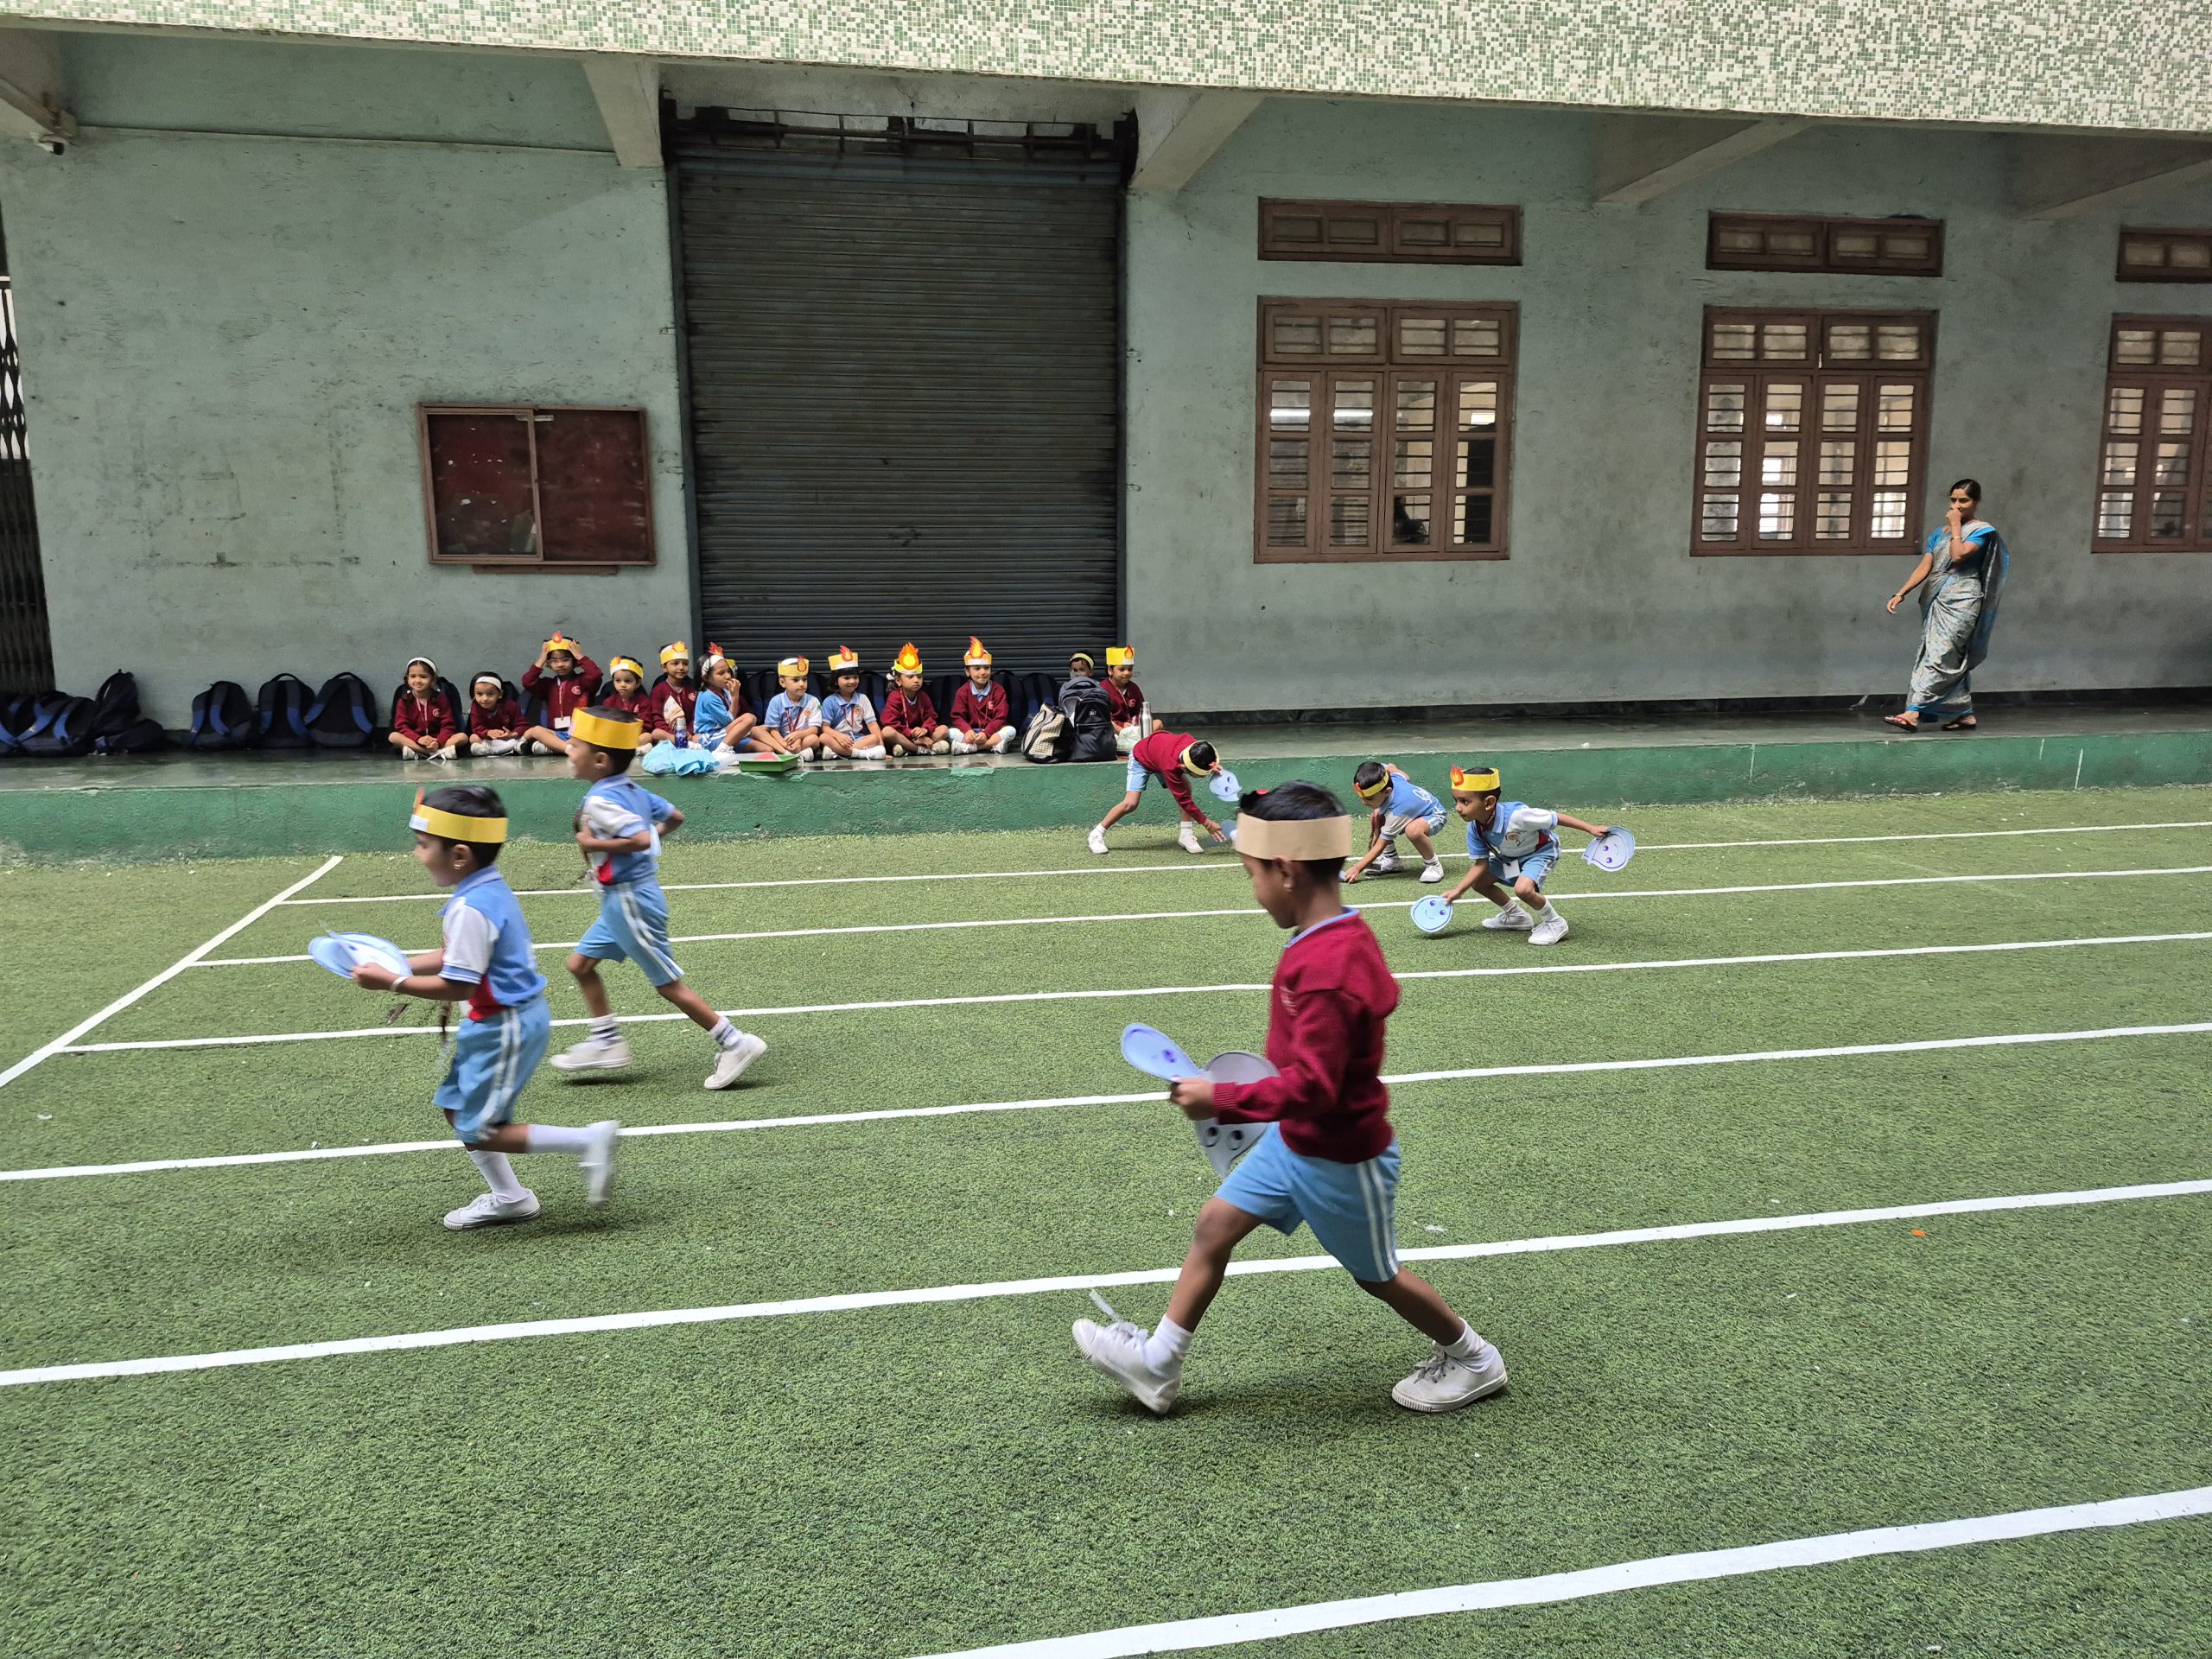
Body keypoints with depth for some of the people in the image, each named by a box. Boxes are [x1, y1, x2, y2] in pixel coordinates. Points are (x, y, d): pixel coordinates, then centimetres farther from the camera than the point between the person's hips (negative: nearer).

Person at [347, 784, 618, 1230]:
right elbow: (456, 956, 15)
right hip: (498, 1022, 10)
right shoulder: (491, 889, 5)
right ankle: (508, 1197, 31)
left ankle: (588, 1141, -4)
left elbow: (458, 986, -25)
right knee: (455, 1106, 20)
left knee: (477, 1133, -2)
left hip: (507, 1028, -10)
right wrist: (400, 965, 6)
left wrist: (393, 982, -17)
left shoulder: (470, 909, -24)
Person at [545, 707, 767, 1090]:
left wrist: (594, 845, -23)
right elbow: (674, 818, 14)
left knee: (668, 983, -1)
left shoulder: (601, 800, -21)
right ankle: (607, 1043, 24)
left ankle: (735, 1043, 5)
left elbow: (640, 839, -34)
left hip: (631, 900, -10)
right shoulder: (631, 790, 5)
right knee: (580, 963, 16)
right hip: (622, 901, 10)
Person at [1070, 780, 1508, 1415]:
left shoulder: (1328, 971, -34)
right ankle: (1158, 1364, 22)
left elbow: (1312, 1086, -35)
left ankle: (1471, 1360, 39)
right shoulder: (1340, 935, -4)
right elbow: (1379, 992, 12)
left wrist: (1222, 1100, -25)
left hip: (1340, 1158, -9)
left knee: (1376, 1275, 13)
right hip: (1297, 1142, 9)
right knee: (1215, 1225, 10)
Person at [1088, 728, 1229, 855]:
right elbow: (1183, 800, -35)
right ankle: (1097, 835, -1)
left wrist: (1212, 765, -24)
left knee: (1186, 788, -13)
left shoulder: (1193, 744, -34)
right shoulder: (1170, 767, -45)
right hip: (1141, 758, -6)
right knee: (1130, 804, -18)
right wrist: (1206, 823, -33)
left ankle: (1186, 835, -6)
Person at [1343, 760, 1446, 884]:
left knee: (1413, 830, -42)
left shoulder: (1396, 811, -40)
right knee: (1375, 818, -10)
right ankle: (1391, 861, 4)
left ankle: (1433, 865, -15)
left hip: (1434, 815, -9)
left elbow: (1380, 845, -30)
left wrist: (1357, 868, -30)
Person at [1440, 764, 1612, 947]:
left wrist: (1590, 828, -27)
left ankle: (1555, 923, -4)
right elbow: (1481, 864, -12)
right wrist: (1459, 890, -21)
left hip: (1541, 852, -7)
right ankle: (1517, 916, 28)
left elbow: (1555, 818, -28)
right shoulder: (1475, 828, -20)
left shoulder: (1516, 815, -40)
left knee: (1523, 889, -32)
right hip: (1509, 857, 7)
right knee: (1478, 882, 5)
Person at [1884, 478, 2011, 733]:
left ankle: (1913, 713, -27)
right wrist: (1901, 593, -2)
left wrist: (1956, 526, -5)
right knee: (1954, 661, 10)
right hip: (1937, 602, 7)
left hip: (1960, 601, -7)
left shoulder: (1982, 530, 0)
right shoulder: (1938, 533, 17)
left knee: (1939, 656, -17)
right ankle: (1966, 714, 18)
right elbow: (1924, 567, 9)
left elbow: (1959, 554, -17)